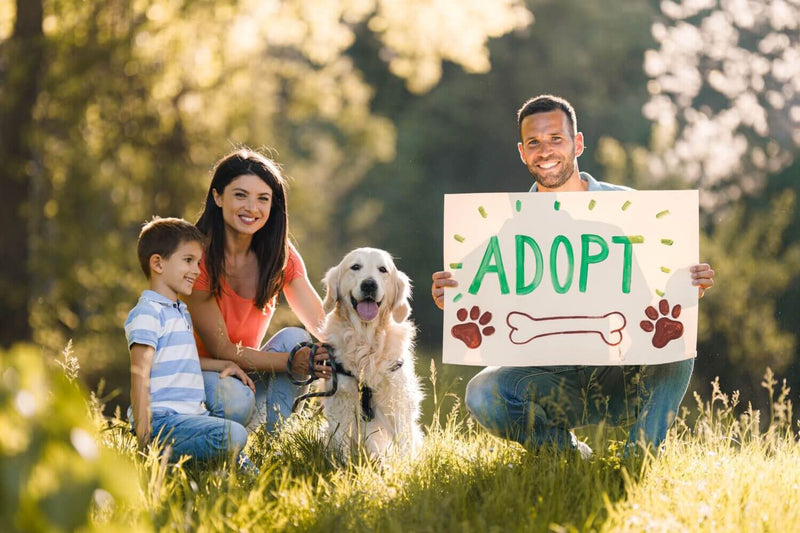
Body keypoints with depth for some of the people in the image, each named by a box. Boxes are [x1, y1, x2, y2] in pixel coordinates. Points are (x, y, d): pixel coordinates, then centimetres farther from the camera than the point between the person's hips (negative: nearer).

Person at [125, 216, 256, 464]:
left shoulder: (182, 313, 22)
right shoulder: (147, 313, -9)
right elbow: (140, 373, -15)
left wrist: (222, 365, 25)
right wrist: (143, 435, -20)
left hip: (191, 415, 9)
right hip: (163, 419, -9)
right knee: (233, 435, -29)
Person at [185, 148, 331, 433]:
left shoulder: (280, 256, -2)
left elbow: (323, 325, -7)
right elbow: (221, 350, -19)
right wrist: (291, 362, -31)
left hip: (246, 375, 6)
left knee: (295, 337, -21)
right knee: (235, 400, -36)